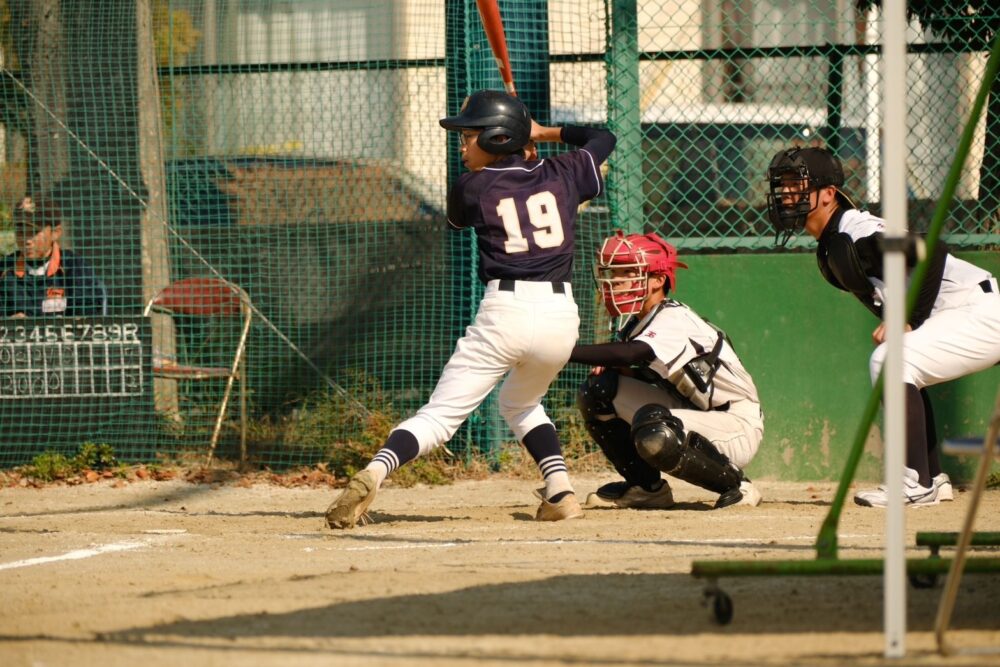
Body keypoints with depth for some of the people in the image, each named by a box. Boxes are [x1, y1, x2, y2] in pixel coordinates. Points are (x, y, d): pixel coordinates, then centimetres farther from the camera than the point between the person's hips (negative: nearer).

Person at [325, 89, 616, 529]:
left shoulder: (471, 189, 2)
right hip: (560, 314, 4)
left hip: (505, 312, -4)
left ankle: (373, 473, -28)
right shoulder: (561, 175, 11)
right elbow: (605, 139, 30)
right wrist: (546, 133, 37)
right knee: (521, 402, 31)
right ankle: (560, 493, 18)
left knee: (440, 415, -6)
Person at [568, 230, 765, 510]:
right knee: (597, 389, -3)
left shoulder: (673, 320, -24)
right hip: (693, 414, 9)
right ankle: (645, 487, 10)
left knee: (654, 433, -38)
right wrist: (612, 368, -16)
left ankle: (735, 484, -13)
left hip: (738, 426, -9)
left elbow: (630, 353, -42)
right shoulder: (634, 322, 5)